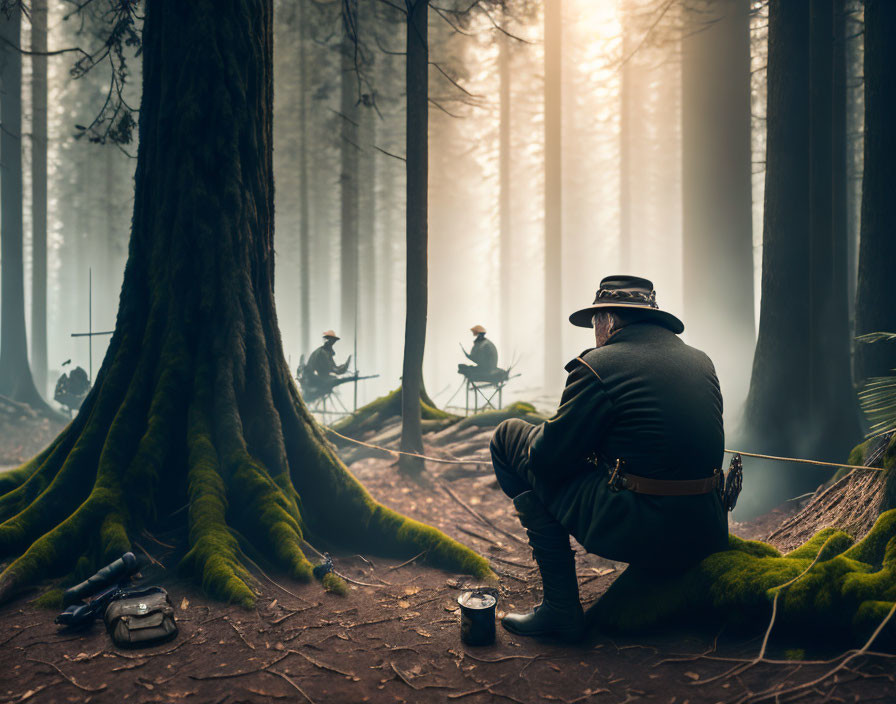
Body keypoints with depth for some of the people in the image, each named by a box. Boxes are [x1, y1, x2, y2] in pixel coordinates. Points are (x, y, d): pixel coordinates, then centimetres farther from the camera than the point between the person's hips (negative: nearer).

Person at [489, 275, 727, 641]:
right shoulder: (702, 361, 12)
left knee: (509, 436, 5)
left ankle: (560, 606, 4)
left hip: (637, 535, -8)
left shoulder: (599, 364, -10)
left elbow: (548, 456, -8)